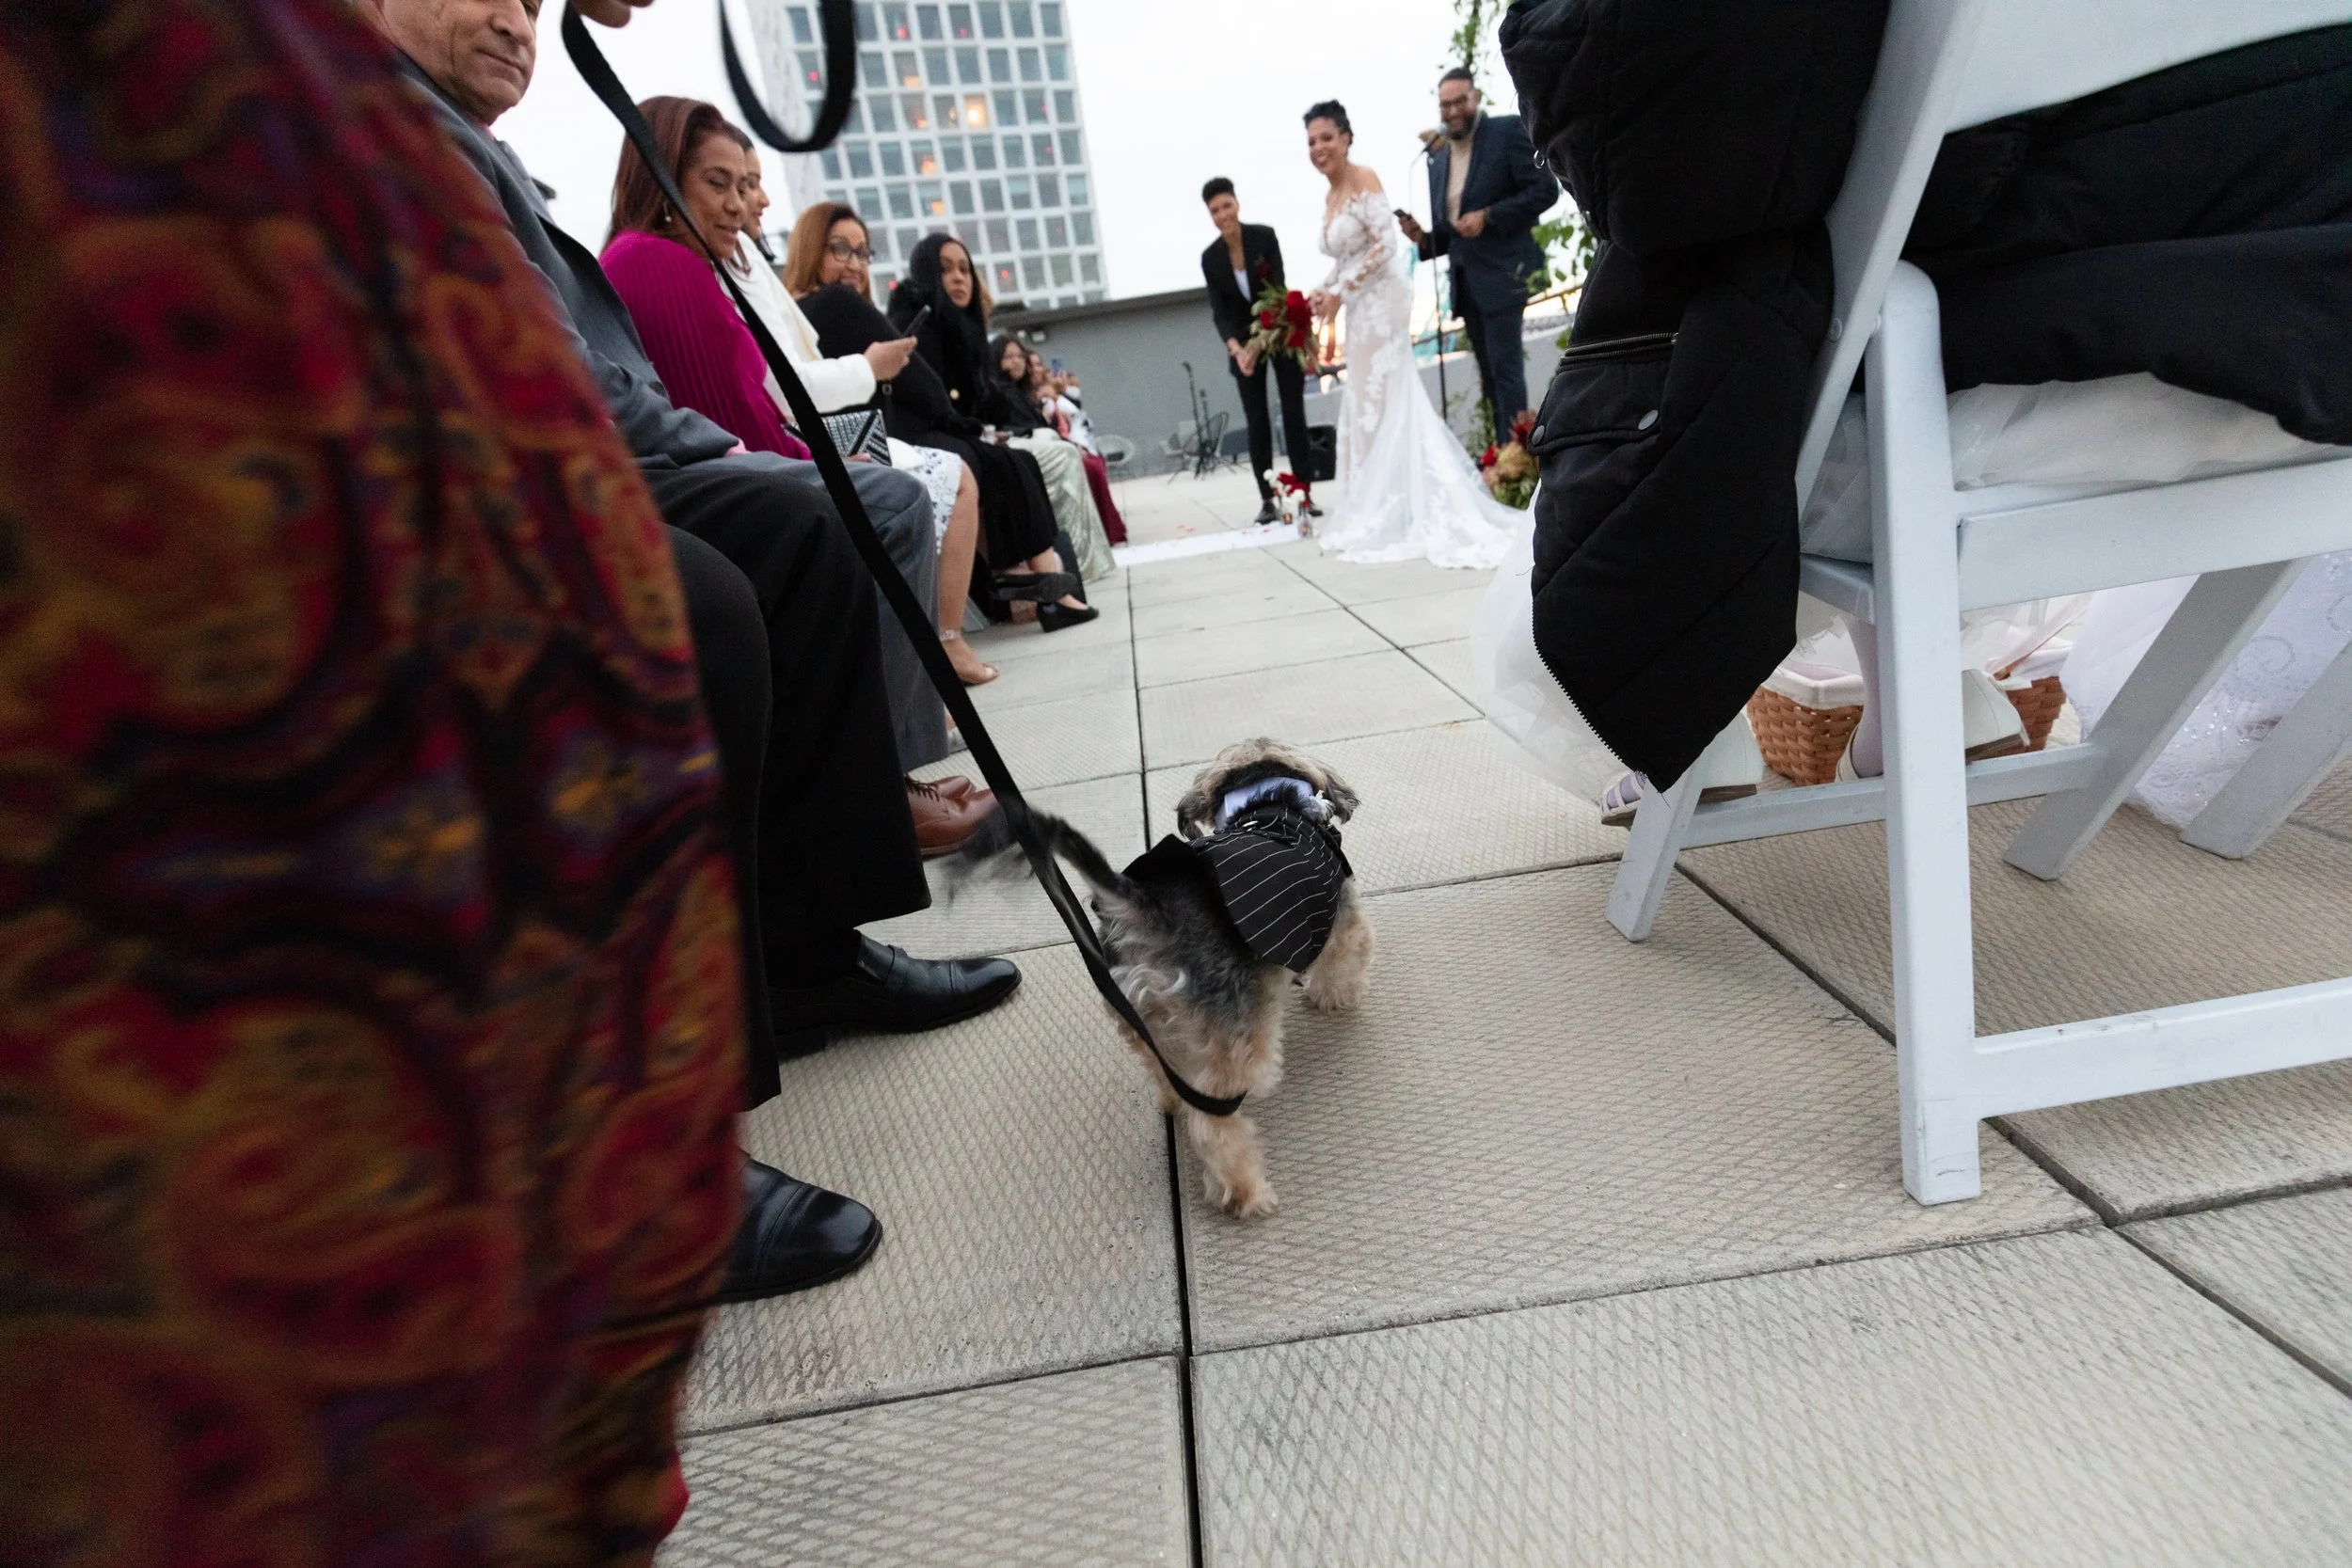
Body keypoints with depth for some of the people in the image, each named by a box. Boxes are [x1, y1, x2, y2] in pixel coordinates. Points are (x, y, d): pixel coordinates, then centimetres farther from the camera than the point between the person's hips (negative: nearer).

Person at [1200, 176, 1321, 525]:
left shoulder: (1265, 235, -11)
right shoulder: (1210, 257, -5)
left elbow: (1278, 289, -17)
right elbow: (1219, 311, -8)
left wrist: (1260, 341, -28)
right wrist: (1235, 348, -28)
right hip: (1243, 342, 2)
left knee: (1294, 414, -3)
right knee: (1256, 420, -2)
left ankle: (1306, 493, 1)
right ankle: (1267, 500, -2)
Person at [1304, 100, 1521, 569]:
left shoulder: (1362, 179, -8)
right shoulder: (1331, 195, 16)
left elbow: (1385, 243, -16)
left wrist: (1339, 292, -15)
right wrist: (1325, 292, 5)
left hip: (1380, 303, -9)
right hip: (1360, 309, 9)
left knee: (1381, 403, -7)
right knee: (1365, 405, 8)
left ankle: (1392, 514, -1)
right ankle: (1386, 512, 13)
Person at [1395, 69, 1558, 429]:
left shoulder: (1508, 130, -1)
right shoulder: (1438, 160, 17)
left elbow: (1545, 189, -8)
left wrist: (1488, 216, -16)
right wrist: (1422, 237, -1)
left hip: (1502, 274, -7)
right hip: (1465, 282, 7)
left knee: (1505, 369, -13)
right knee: (1490, 378, 8)